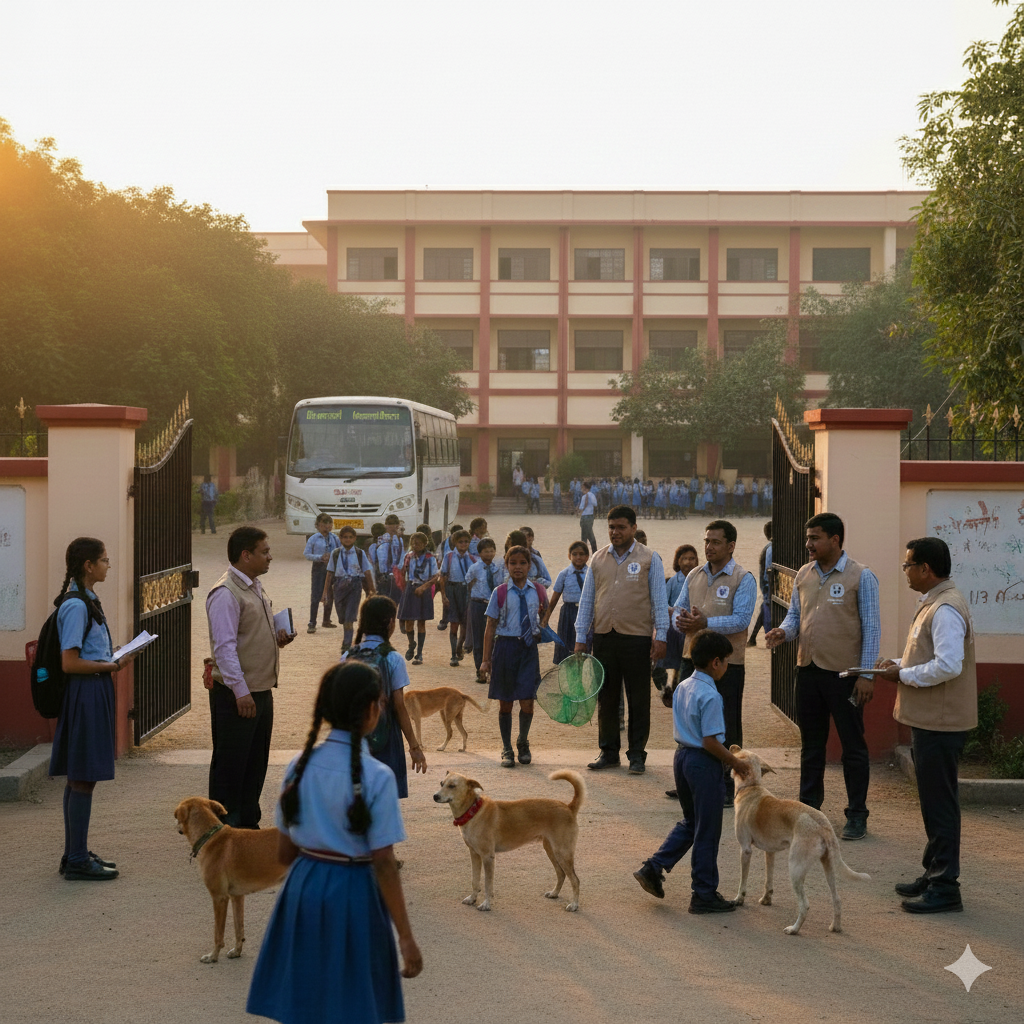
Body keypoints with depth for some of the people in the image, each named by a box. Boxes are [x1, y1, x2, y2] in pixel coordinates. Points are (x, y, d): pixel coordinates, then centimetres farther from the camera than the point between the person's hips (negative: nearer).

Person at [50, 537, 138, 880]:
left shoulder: (86, 600, 14)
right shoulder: (76, 605, -17)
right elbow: (70, 663, -21)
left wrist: (111, 660, 10)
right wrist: (112, 665, -15)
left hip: (93, 694, 11)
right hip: (86, 694, -11)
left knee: (79, 777, 14)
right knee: (83, 777, -6)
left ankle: (76, 854, 22)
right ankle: (77, 861, -1)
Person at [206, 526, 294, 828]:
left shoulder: (256, 588, 15)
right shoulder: (226, 594, -16)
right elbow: (224, 647, -21)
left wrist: (277, 637, 6)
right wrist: (241, 691, -24)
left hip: (262, 690, 10)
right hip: (236, 694, -10)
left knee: (256, 763, 16)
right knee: (229, 766, -2)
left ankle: (248, 824, 27)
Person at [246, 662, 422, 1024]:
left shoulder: (301, 765, 0)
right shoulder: (377, 776, -14)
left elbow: (284, 852, 5)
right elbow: (383, 864, -15)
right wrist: (406, 939, -10)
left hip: (303, 888, 5)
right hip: (352, 895, -5)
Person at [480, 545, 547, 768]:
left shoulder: (538, 591, 4)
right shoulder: (500, 593, -1)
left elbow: (544, 616, 23)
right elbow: (490, 627, 2)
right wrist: (486, 659, 0)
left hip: (529, 647, 1)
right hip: (505, 646, -1)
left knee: (527, 702, -5)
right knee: (505, 702, 7)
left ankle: (523, 742, 22)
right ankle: (506, 749, 21)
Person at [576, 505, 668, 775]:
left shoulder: (649, 559, 2)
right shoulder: (598, 559, 11)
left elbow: (659, 599, 0)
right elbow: (587, 600, 13)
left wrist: (660, 636, -7)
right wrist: (581, 638, 8)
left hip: (637, 638, -3)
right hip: (604, 637, 3)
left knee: (638, 700, 2)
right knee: (606, 698, 8)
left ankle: (637, 755, 10)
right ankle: (608, 751, 18)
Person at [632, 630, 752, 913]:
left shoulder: (682, 688, 6)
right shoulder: (710, 696, -20)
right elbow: (711, 742, -22)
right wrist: (735, 762, -9)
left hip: (681, 756, 8)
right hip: (704, 763, -8)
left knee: (690, 822, 22)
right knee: (707, 832, 3)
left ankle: (653, 869, 14)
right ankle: (704, 895, 11)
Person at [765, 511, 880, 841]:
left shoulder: (861, 576, -8)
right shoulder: (804, 574, 8)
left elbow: (871, 627, -8)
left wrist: (866, 674, -12)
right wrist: (784, 631, -8)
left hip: (844, 672, -6)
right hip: (808, 668, 6)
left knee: (853, 745, 2)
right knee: (811, 743, 15)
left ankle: (857, 816, 10)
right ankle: (809, 807, 26)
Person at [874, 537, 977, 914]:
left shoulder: (946, 610, -20)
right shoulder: (932, 603, 14)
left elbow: (948, 665, -28)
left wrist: (902, 675, -17)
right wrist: (901, 663, 8)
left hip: (941, 723, -11)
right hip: (928, 719, 11)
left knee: (940, 802, -4)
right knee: (933, 800, 18)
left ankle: (945, 887, 2)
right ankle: (933, 872, 29)